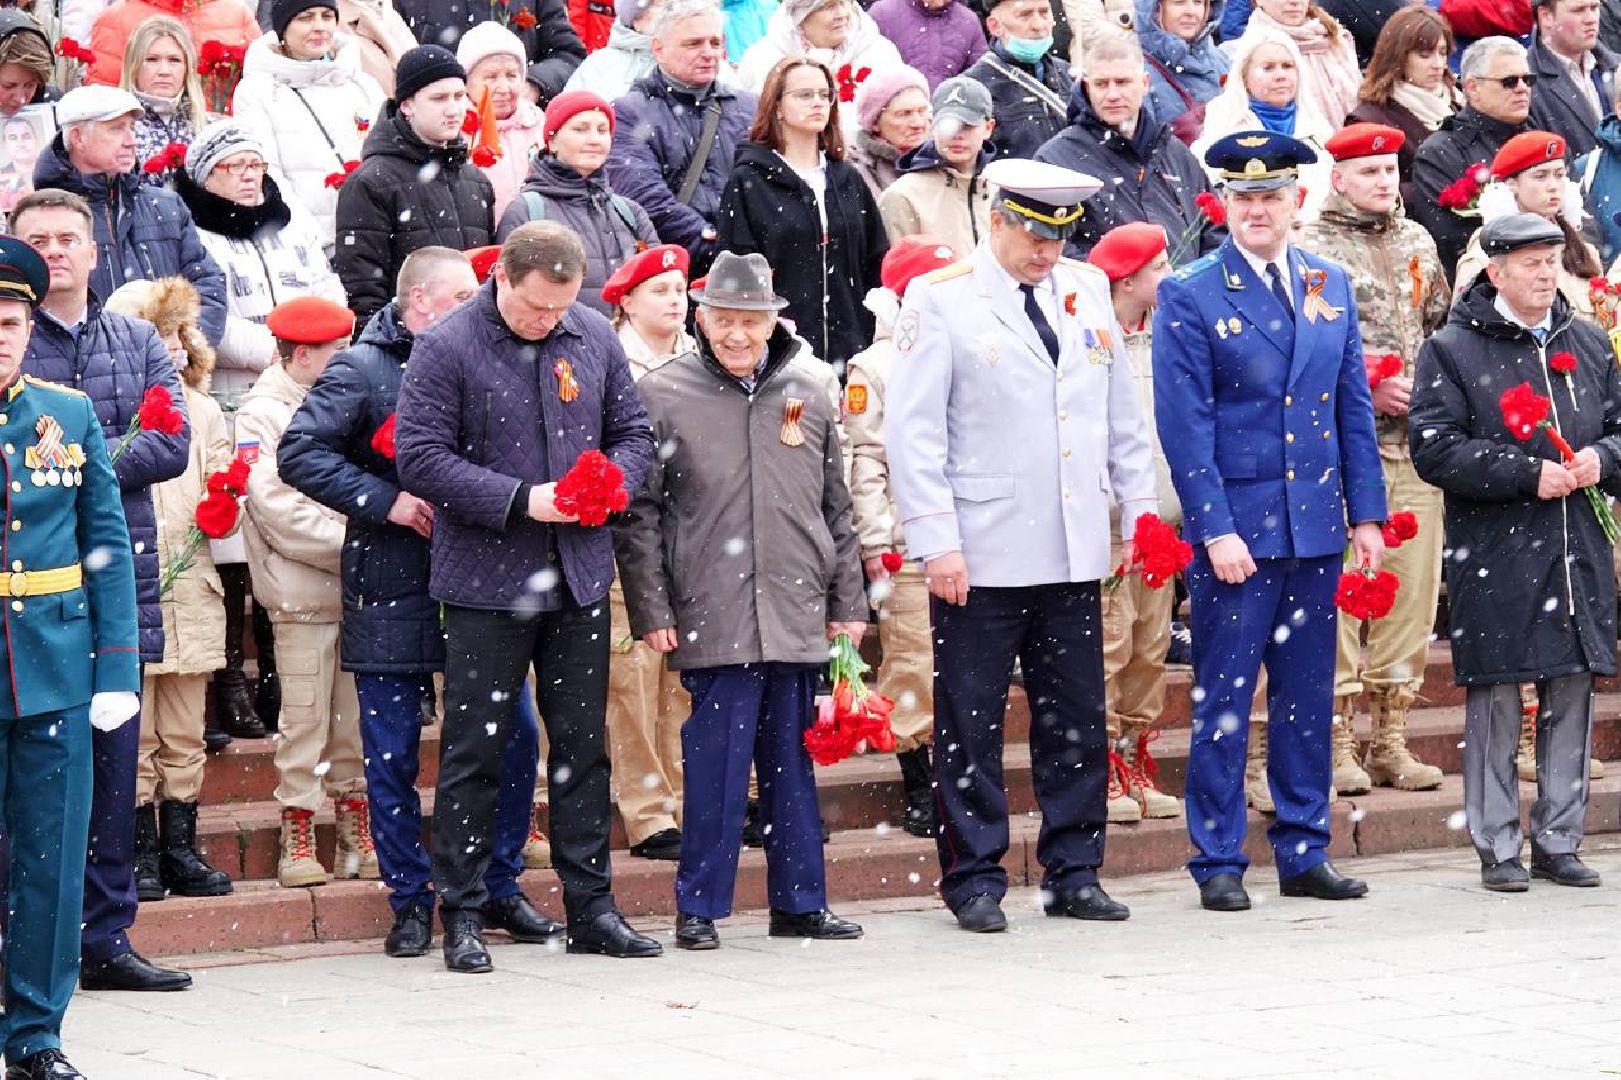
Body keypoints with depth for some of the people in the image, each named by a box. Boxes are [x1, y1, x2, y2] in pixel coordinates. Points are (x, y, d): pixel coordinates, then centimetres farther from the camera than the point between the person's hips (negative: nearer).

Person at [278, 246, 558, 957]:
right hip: (393, 595, -5)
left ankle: (499, 886, 17)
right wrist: (386, 501, -17)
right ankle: (410, 901, 11)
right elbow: (299, 453, -12)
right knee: (392, 751, 1)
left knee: (512, 734, 3)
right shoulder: (361, 371, -4)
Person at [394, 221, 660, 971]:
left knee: (583, 745, 10)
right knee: (474, 749, 0)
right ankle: (462, 916, 7)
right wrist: (520, 500, -18)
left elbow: (633, 431, 14)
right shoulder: (446, 347, -9)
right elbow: (421, 458, -13)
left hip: (579, 576, 5)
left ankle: (590, 907, 18)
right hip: (486, 582, -5)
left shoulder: (594, 338, 6)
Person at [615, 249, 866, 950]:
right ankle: (699, 906, 5)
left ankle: (800, 902, 17)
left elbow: (837, 508, 16)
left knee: (793, 760, 9)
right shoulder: (661, 396, 1)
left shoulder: (807, 392, 12)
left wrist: (848, 603, 12)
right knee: (717, 760, -4)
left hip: (799, 615, 4)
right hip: (712, 619, -4)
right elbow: (638, 514, 0)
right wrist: (650, 611, -5)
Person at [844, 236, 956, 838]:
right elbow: (866, 462, -3)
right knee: (913, 668, -2)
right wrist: (874, 542, -9)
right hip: (908, 544, -4)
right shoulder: (873, 367, 2)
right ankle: (918, 789, 6)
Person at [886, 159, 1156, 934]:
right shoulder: (939, 300, -3)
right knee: (971, 725, 0)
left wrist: (1141, 510, 13)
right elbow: (912, 431, -6)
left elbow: (1122, 413, 20)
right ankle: (974, 881, 8)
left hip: (1074, 554, 5)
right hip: (980, 557, -5)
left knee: (1077, 721, 8)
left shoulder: (1088, 291, 13)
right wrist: (936, 543, -12)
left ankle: (1074, 873, 16)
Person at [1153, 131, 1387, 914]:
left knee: (1309, 699, 10)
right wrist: (1215, 530, -14)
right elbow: (1185, 424, -8)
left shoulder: (1331, 285, 10)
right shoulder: (1189, 295, -5)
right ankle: (1218, 863, 7)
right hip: (1235, 528, -4)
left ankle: (1304, 854, 18)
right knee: (1223, 701, -1)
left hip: (1318, 526, 5)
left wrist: (1367, 514, 8)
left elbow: (1355, 407, 13)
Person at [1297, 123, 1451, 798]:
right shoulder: (1310, 252, -2)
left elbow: (1443, 329, 23)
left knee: (1413, 588, 5)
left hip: (1416, 445, 5)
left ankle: (1391, 741, 13)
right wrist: (1364, 390, -13)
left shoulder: (1417, 242, 16)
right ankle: (1338, 743, 0)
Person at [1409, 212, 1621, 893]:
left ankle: (1558, 842, 16)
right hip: (1493, 553, -5)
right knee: (1494, 699, -2)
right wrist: (1528, 474, -15)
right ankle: (1498, 849, 6)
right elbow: (1434, 448, -10)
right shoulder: (1452, 350, -2)